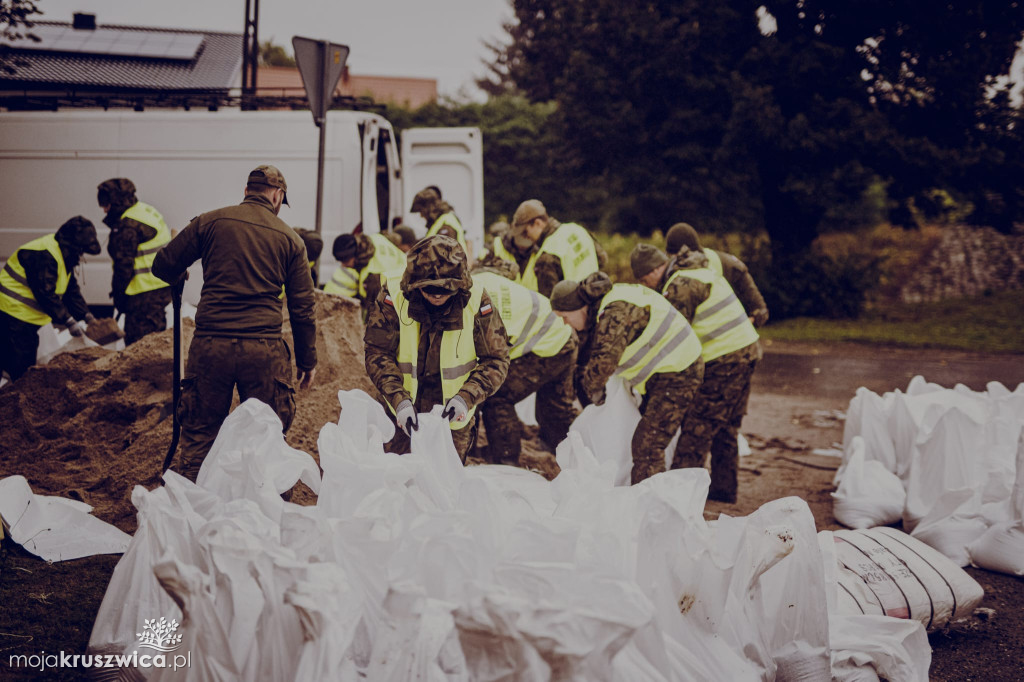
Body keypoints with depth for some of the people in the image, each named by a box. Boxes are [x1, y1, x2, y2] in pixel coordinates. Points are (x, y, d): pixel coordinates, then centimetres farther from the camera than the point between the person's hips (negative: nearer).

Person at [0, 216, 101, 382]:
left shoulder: (64, 256, 10)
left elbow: (71, 290, 13)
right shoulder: (44, 255, -23)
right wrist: (68, 321, -24)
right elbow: (46, 294, -26)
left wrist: (86, 315, 2)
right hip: (15, 311, -11)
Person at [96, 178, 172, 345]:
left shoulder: (128, 225, -16)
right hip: (163, 286, 10)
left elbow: (124, 265, -16)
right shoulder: (148, 211, 14)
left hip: (146, 291, -10)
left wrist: (118, 294, -8)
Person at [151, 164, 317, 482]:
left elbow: (163, 266, 11)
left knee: (199, 434, 11)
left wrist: (179, 279, 36)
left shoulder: (210, 222, 6)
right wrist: (307, 362, 17)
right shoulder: (290, 239, 8)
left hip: (210, 345, 1)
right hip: (264, 349, 0)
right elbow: (303, 308, 9)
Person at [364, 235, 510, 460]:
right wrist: (399, 399, -25)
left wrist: (466, 397, -22)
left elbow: (495, 360, -8)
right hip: (403, 411, 0)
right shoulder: (394, 297, -15)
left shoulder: (476, 301, -14)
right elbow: (378, 353, -12)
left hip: (452, 416, 0)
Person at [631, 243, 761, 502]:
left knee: (698, 427, -6)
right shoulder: (699, 271, 17)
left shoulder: (680, 286, -14)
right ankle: (724, 487, 23)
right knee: (726, 427, 17)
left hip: (724, 361, -10)